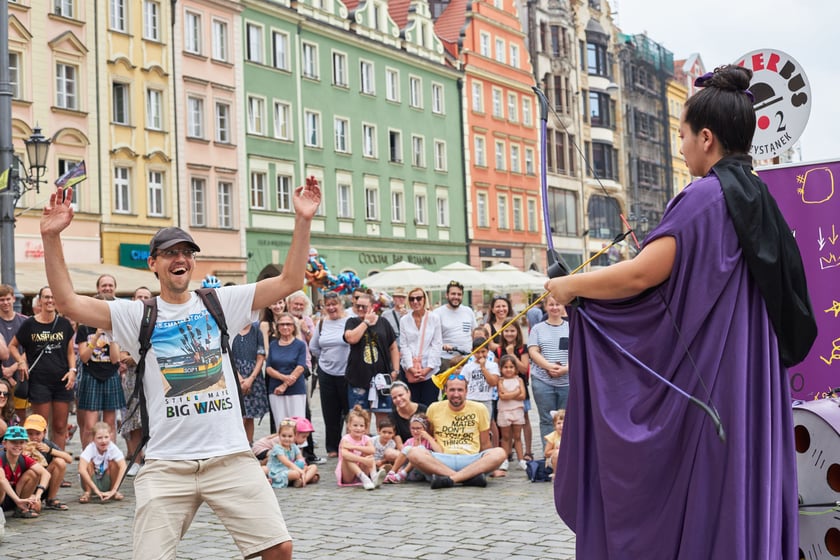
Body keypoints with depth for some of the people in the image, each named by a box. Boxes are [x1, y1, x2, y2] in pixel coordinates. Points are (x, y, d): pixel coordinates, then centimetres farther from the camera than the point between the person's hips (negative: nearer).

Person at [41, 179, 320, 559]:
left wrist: (303, 220, -6)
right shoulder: (136, 315, 4)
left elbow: (289, 282, 3)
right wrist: (51, 238, -15)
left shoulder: (220, 303, 8)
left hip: (230, 456, 1)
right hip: (166, 465, -1)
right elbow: (69, 302, -6)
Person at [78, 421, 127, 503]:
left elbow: (123, 467, -32)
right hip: (91, 482, -2)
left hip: (106, 483, 2)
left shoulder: (113, 448, -21)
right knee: (89, 463, -27)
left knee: (113, 462, -23)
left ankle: (115, 492, -7)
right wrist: (96, 490, -42)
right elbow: (82, 469, -39)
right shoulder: (90, 449, -25)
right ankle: (87, 492, -15)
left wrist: (113, 490, -38)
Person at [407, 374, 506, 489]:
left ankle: (449, 478, -35)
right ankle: (471, 476, -35)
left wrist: (489, 466, 8)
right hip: (442, 461, 0)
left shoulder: (479, 409, 8)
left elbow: (484, 444, 14)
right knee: (414, 452, -29)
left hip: (472, 461, 0)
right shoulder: (434, 409, 8)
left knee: (499, 453, -28)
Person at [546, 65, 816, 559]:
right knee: (744, 492, 12)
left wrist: (571, 286, -5)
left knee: (695, 506, 0)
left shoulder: (706, 197, -15)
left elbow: (640, 276, -20)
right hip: (750, 387, 8)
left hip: (702, 383, -8)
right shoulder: (758, 199, 11)